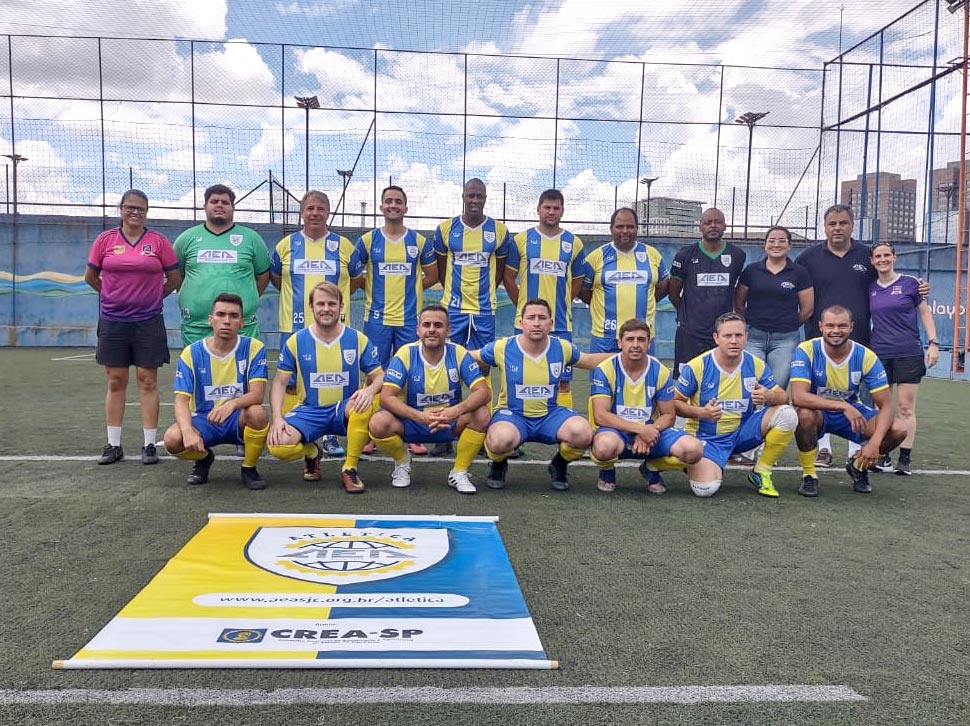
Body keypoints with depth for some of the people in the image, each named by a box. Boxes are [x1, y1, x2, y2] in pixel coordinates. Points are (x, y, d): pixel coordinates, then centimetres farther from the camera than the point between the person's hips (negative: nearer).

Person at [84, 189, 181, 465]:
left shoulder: (158, 241, 1)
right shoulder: (105, 239, 4)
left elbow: (175, 278, 8)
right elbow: (90, 276, 13)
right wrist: (116, 296, 15)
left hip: (148, 322, -1)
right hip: (113, 321, 1)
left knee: (147, 382, 1)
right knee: (115, 382, 6)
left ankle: (149, 445, 7)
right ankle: (113, 445, 14)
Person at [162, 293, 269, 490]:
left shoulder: (253, 348, -9)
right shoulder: (191, 353, -5)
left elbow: (257, 394, -18)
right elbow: (182, 399, -11)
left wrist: (232, 404, -41)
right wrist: (188, 431, -32)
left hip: (239, 419, -1)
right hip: (203, 419, 1)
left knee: (257, 413, -35)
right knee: (172, 439, -28)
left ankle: (249, 468, -6)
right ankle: (204, 458, 10)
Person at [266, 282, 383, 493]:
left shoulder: (358, 339, -3)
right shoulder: (296, 341, -1)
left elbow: (379, 376, 0)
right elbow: (280, 382, 1)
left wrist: (370, 389, -26)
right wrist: (277, 418, -15)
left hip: (345, 410, 0)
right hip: (309, 411, 1)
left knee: (366, 403, -36)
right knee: (278, 446, -28)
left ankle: (350, 469, -15)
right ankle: (311, 453, 13)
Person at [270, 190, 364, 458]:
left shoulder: (343, 245, 6)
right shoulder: (286, 244, 6)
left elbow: (357, 278, 16)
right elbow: (274, 276, 18)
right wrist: (297, 295, 9)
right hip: (294, 327, 0)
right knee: (291, 382, 3)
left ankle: (330, 436, 14)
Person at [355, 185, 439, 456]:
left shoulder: (419, 241, 5)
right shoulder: (368, 240, 4)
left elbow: (432, 275, 13)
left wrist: (408, 288, 5)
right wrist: (373, 288, 3)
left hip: (410, 319, 0)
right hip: (377, 319, 0)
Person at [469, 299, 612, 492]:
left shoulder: (563, 348, -1)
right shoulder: (502, 348, -8)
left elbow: (590, 360, 18)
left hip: (550, 415, 3)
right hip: (512, 413, -2)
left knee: (583, 433, -27)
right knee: (501, 440, -37)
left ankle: (559, 466, 9)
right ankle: (498, 467, 4)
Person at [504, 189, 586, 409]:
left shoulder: (574, 243, 7)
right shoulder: (521, 240, 3)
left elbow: (578, 283, 14)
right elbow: (509, 277, 7)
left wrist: (560, 304, 7)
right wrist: (523, 306, 4)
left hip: (561, 324, 1)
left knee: (563, 381, 3)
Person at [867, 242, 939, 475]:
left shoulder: (910, 283, 1)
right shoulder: (870, 288, 8)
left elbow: (925, 312, 5)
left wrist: (933, 342, -2)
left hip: (909, 354, -3)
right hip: (879, 355, 3)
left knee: (905, 407, -2)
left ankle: (904, 458, 3)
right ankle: (882, 456, 12)